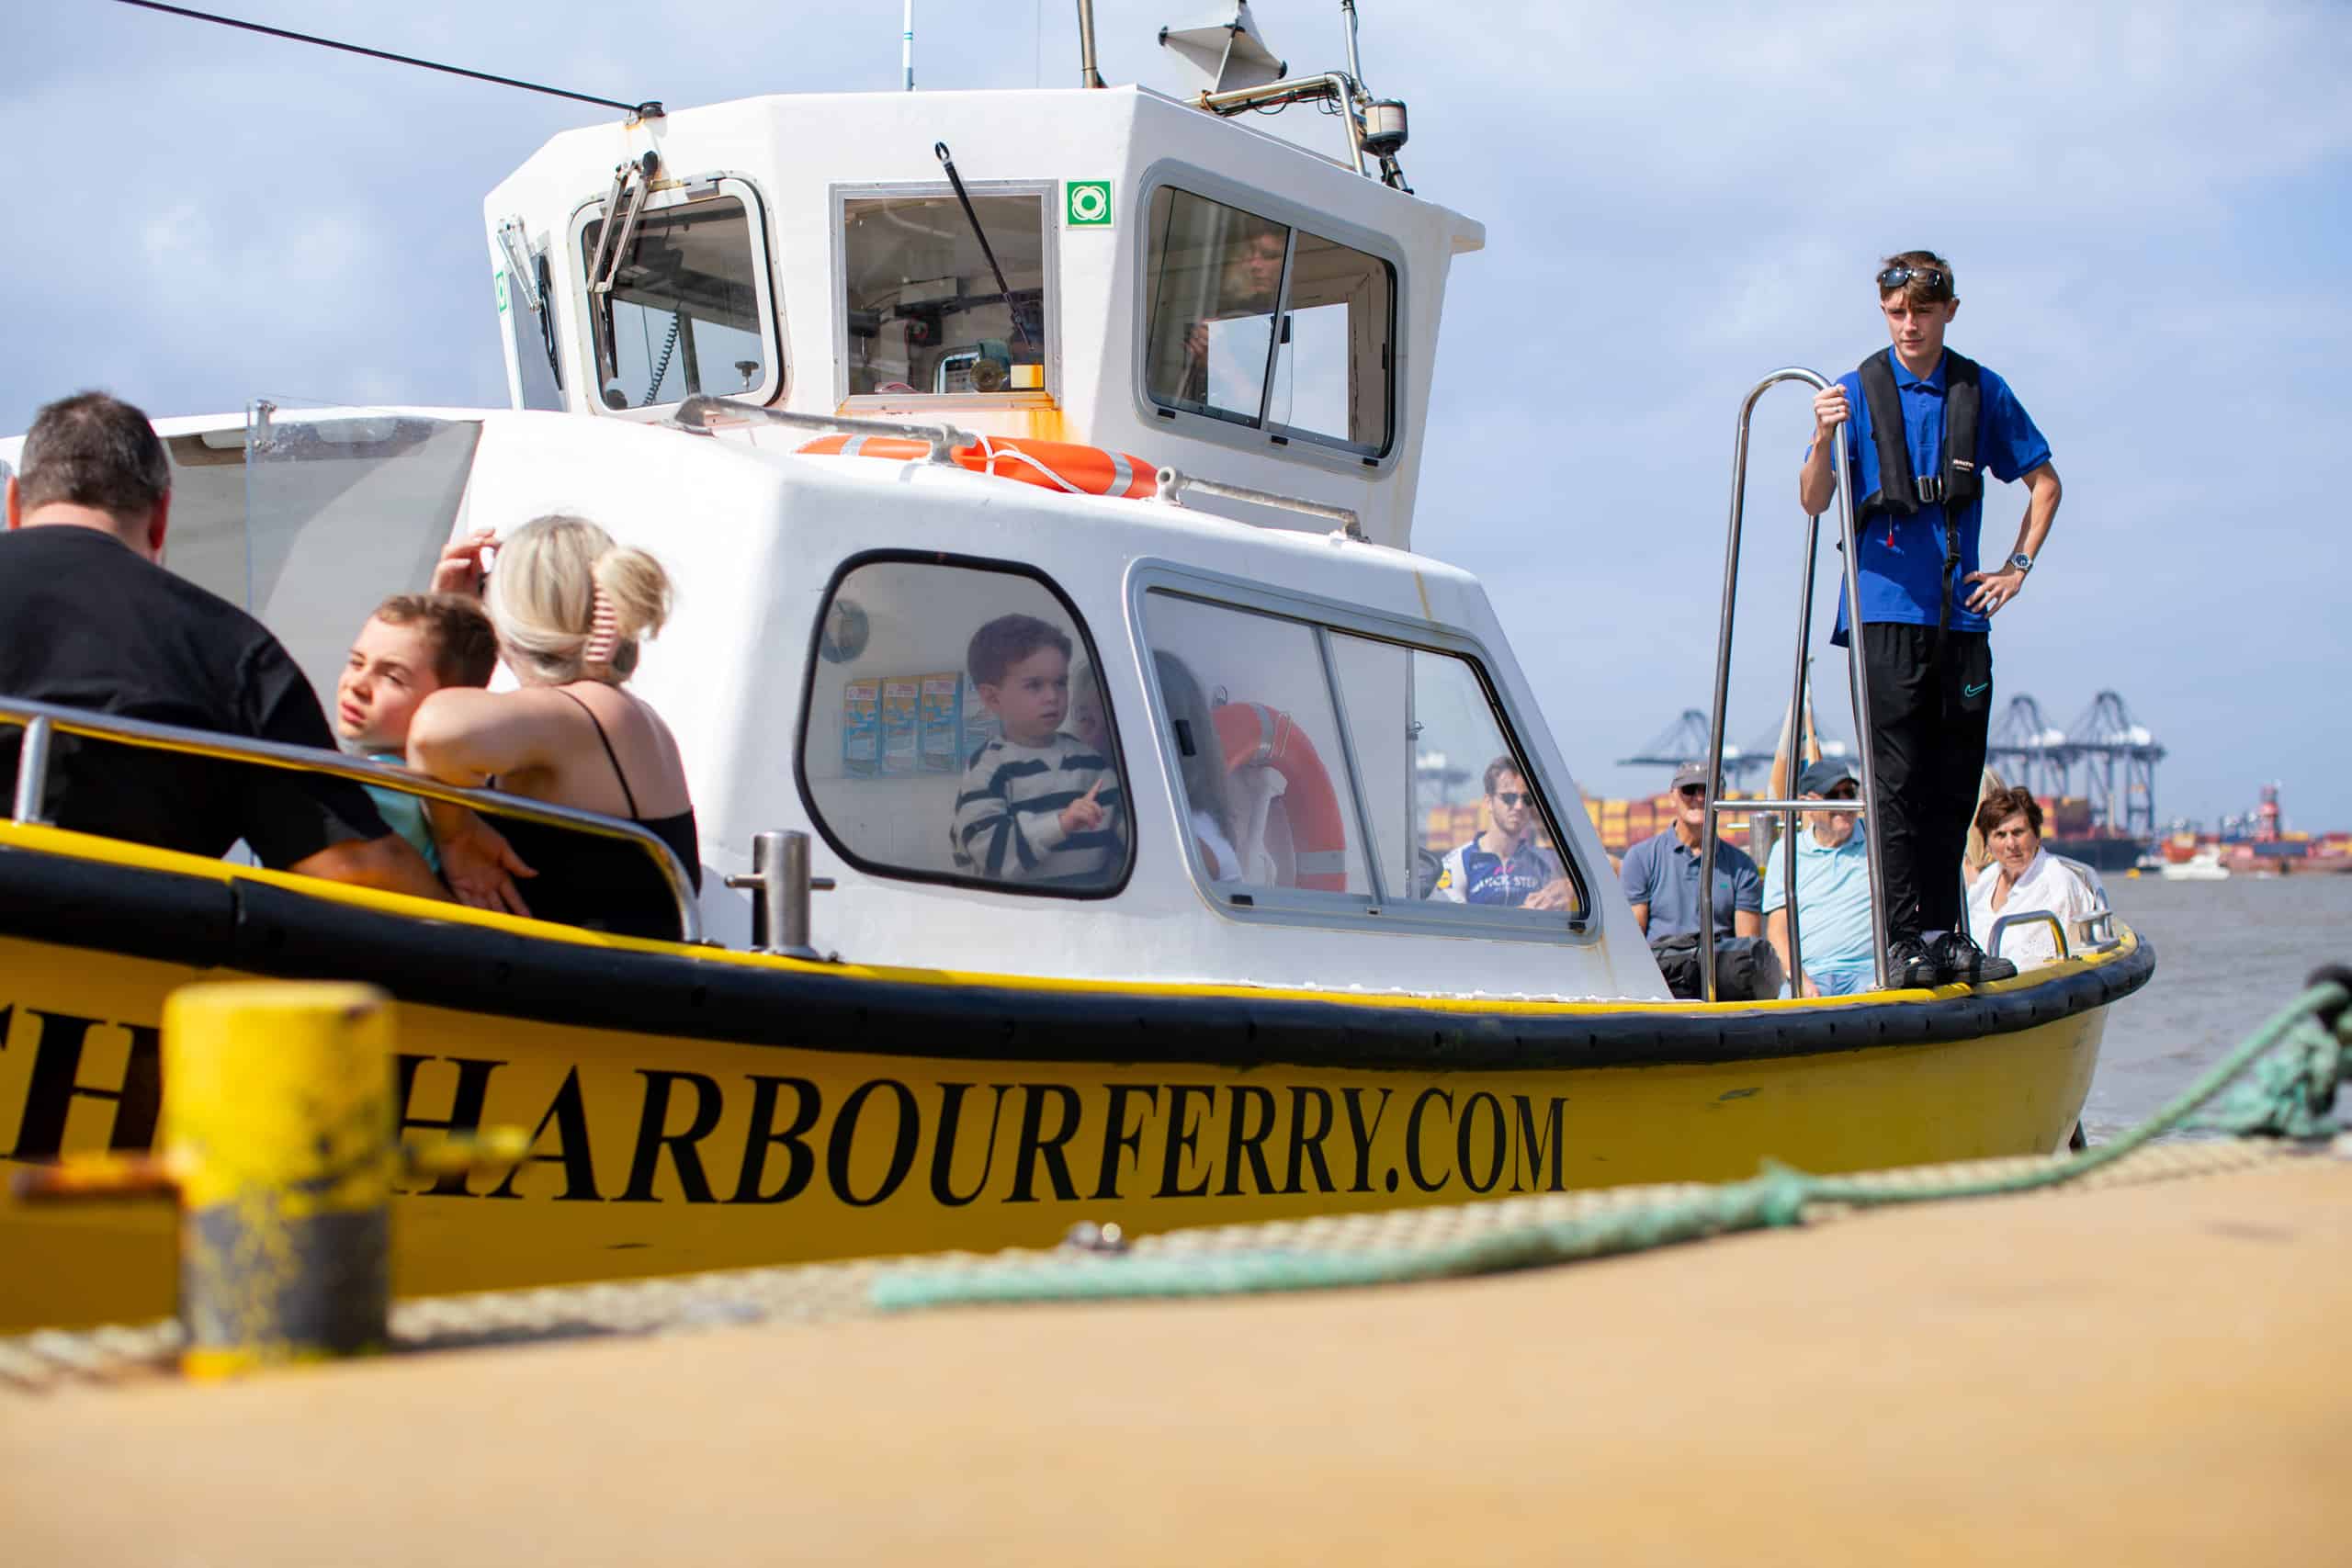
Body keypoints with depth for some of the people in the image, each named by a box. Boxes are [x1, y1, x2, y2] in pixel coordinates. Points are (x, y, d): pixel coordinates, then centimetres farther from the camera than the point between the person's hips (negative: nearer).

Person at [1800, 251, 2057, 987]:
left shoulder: (1981, 391, 8)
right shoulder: (1859, 389, 0)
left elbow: (2043, 481, 20)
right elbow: (1814, 503, -7)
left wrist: (2018, 565, 10)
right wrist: (1823, 441, -25)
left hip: (1961, 616, 3)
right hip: (1885, 613, -3)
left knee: (1953, 785, 8)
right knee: (1897, 782, -8)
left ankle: (1943, 934, 16)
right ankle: (1903, 940, -6)